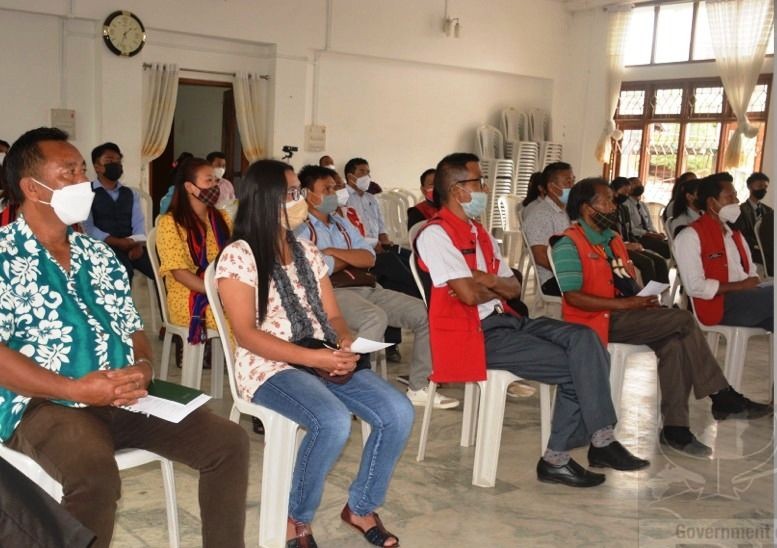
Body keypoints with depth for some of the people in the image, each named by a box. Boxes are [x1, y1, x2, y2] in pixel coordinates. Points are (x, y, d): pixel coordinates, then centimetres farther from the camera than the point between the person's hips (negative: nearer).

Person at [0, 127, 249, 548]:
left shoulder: (99, 255, 16)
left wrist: (143, 367, -7)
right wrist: (75, 389, -22)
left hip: (124, 398, 6)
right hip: (45, 404, -6)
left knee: (228, 441, -8)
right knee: (95, 473, -36)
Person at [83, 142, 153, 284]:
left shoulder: (131, 194, 21)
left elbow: (139, 224, 10)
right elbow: (88, 227, -5)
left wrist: (138, 245, -12)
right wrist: (117, 242, -18)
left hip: (131, 246, 4)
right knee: (124, 271, -36)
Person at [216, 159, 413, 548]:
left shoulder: (308, 253, 14)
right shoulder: (238, 256, -7)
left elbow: (332, 315, 13)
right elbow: (246, 334, -14)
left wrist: (347, 346, -11)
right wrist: (313, 357, -23)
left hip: (325, 361, 6)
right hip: (269, 367, -6)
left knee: (398, 412, -14)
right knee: (333, 421, -34)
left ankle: (361, 507, 7)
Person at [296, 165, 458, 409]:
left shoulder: (341, 223, 24)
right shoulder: (301, 228, 0)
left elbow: (369, 258, 12)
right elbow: (321, 269, -14)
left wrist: (334, 252, -3)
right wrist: (350, 257, 5)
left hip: (368, 288, 8)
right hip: (333, 293, -8)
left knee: (425, 313, -5)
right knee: (376, 318, -38)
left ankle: (419, 387, 1)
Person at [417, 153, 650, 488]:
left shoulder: (479, 233, 18)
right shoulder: (436, 234, -11)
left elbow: (514, 288, 16)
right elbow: (469, 295, -20)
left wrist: (488, 281, -8)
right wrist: (497, 287, 2)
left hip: (504, 321, 8)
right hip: (473, 334, -8)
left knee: (582, 338, -13)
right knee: (575, 367, -14)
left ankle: (599, 440, -11)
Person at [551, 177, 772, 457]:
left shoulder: (613, 239, 17)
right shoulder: (569, 244, -10)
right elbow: (574, 297, -19)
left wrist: (642, 298, -4)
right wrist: (625, 303, -21)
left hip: (622, 317, 8)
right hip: (598, 322, -8)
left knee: (673, 343, -21)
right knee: (683, 320, -17)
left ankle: (675, 427, -16)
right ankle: (722, 397, -5)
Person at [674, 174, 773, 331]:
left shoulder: (735, 234, 23)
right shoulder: (690, 235, -5)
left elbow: (751, 271, 20)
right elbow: (695, 286, -14)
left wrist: (753, 287, -5)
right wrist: (740, 286, -12)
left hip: (748, 298, 8)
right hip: (721, 304, -8)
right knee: (772, 294, -29)